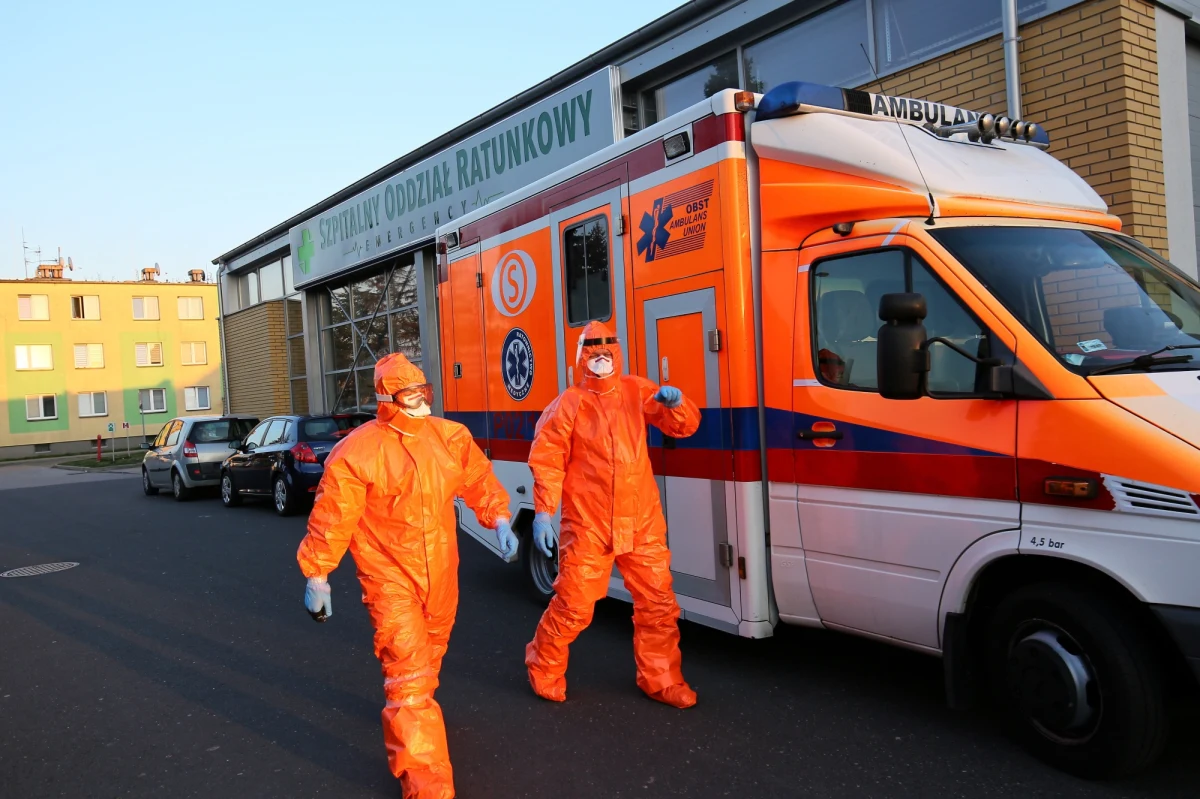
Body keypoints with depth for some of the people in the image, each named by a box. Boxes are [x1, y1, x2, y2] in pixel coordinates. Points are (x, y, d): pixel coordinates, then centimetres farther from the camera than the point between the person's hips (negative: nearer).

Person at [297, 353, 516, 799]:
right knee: (408, 677, -8)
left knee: (430, 656, 26)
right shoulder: (357, 451, -16)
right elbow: (331, 519, -11)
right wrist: (317, 576, -7)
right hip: (390, 579, -5)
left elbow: (479, 480, 9)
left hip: (440, 574, 6)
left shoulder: (449, 436, 0)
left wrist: (498, 521, -4)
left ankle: (415, 708, 57)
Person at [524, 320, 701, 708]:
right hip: (588, 526, -3)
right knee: (572, 606, 4)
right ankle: (543, 672, 28)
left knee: (658, 603, 9)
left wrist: (676, 403, -16)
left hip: (641, 522, 4)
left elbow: (684, 426, 6)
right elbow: (546, 462, -4)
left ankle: (661, 680, 26)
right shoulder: (568, 404, -4)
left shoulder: (638, 392, 5)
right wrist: (543, 513, -11)